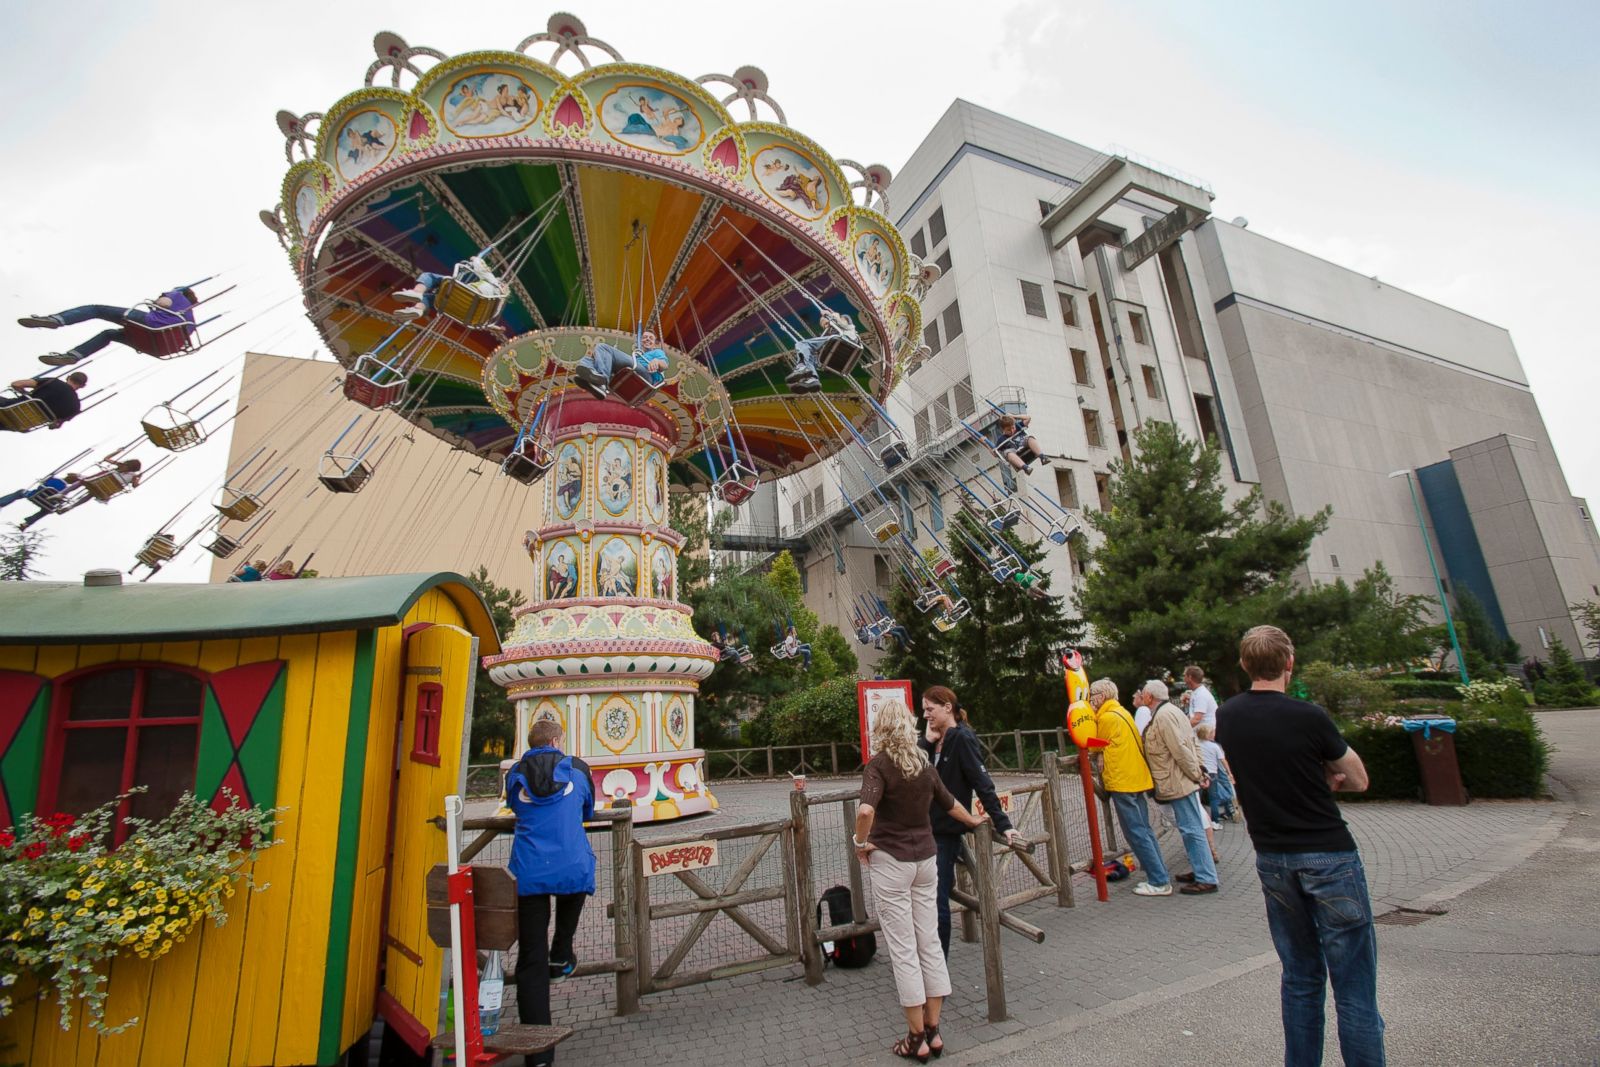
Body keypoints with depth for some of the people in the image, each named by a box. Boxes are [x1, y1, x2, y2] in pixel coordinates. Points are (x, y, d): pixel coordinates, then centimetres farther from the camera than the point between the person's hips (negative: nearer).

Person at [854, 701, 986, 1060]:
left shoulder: (878, 764, -13)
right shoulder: (923, 763, 6)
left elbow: (866, 809, -30)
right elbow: (949, 804, 20)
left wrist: (861, 842, -13)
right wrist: (974, 821, 39)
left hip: (891, 861, -6)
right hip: (925, 858, 6)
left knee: (903, 950, 5)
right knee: (930, 943, 13)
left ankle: (917, 1038, 14)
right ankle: (933, 1031, 23)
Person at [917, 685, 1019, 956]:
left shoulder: (962, 738, -15)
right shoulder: (935, 740, 8)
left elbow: (982, 783, -18)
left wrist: (1002, 823, -21)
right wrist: (927, 740, -11)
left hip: (948, 829, -7)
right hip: (927, 826, 7)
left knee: (937, 898, -1)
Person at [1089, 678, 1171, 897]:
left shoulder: (1107, 717, -14)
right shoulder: (1121, 712, 15)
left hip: (1122, 782, -10)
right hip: (1136, 778, 10)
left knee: (1136, 833, -3)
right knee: (1144, 830, 15)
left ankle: (1159, 882, 0)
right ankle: (1161, 876, 20)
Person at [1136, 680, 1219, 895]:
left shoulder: (1163, 716, -18)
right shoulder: (1170, 711, 14)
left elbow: (1180, 750, -22)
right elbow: (1193, 742, 18)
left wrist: (1196, 774, -15)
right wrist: (1199, 768, 14)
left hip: (1179, 782, -10)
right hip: (1183, 781, 10)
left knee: (1191, 829, -4)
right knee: (1191, 828, 17)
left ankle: (1207, 879, 2)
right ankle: (1201, 871, 26)